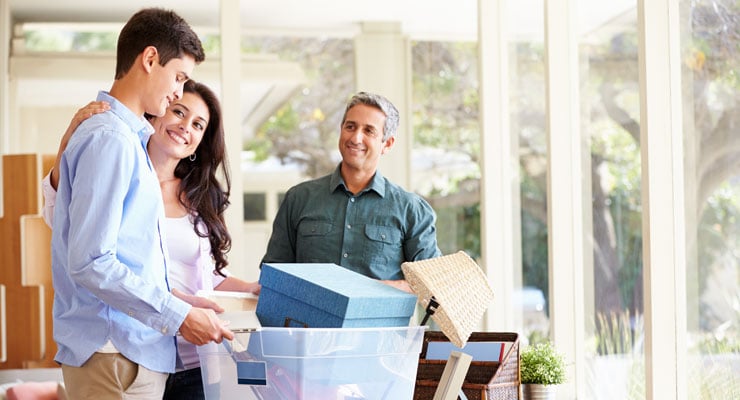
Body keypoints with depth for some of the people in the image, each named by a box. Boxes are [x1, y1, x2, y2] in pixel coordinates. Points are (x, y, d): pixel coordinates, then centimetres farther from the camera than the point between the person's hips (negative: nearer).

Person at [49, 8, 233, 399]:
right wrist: (178, 316, -18)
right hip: (114, 354, -10)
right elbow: (89, 262, -20)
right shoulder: (110, 139, -14)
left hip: (134, 348, 10)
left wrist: (181, 300, 15)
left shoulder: (128, 137, 17)